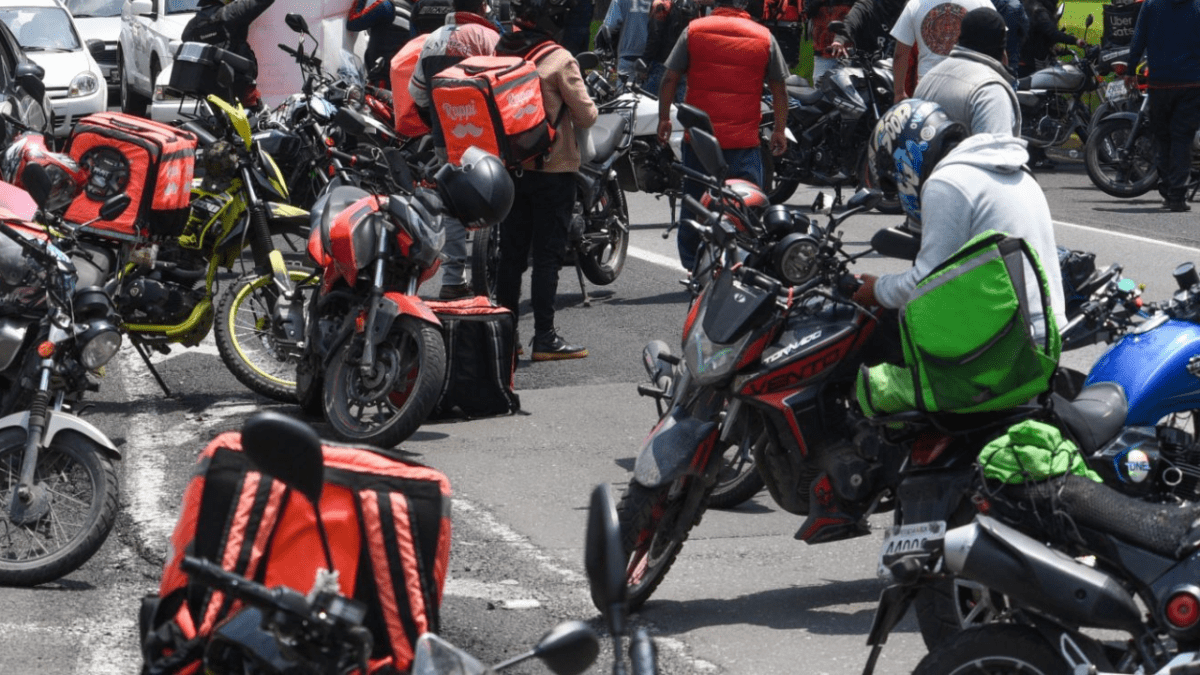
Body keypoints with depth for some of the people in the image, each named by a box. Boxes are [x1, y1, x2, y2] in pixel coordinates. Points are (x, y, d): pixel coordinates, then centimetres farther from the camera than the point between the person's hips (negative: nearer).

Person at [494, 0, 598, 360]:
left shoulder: (500, 53, 3)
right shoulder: (559, 61, -14)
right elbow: (585, 115, -11)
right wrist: (590, 107, 9)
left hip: (509, 168, 5)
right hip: (553, 169, -5)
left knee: (511, 253, 11)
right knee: (547, 256, -1)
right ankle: (544, 338, 0)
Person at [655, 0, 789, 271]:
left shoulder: (693, 30, 0)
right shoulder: (764, 37, 0)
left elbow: (670, 79, -1)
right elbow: (779, 88, 5)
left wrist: (663, 118, 9)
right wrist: (780, 130, 14)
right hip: (744, 142, -1)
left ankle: (693, 268, 20)